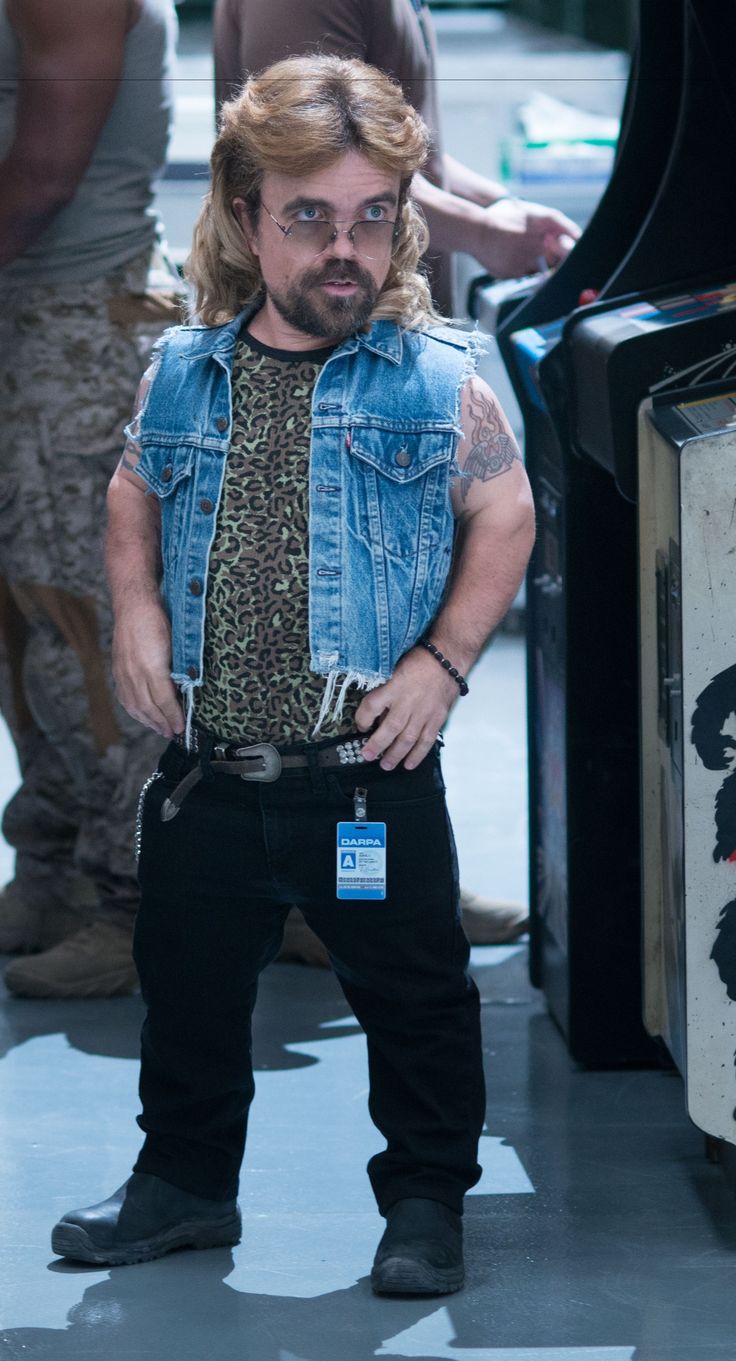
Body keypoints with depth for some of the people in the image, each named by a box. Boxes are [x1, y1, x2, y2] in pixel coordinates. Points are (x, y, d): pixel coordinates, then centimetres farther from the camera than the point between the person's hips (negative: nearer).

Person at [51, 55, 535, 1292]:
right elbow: (134, 497, 16)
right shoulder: (184, 374, 2)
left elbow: (504, 515, 0)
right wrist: (136, 616, 0)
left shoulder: (436, 380, -7)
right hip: (207, 772, 3)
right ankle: (185, 1183, 35)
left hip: (373, 776, -3)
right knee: (189, 989, 17)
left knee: (414, 996, 8)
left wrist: (443, 658, -9)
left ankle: (427, 1196, 26)